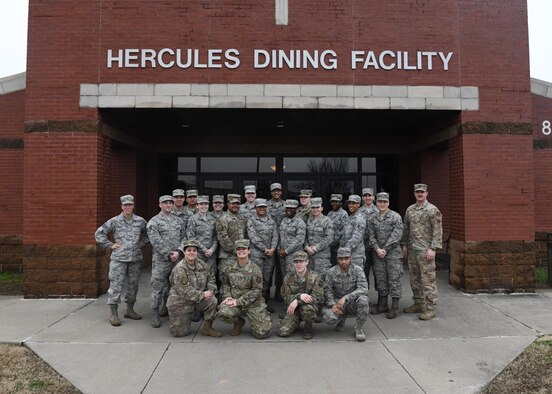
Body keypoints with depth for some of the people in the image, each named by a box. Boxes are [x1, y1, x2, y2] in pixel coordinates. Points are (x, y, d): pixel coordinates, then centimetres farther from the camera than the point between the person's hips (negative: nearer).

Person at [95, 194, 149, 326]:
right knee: (115, 285, -3)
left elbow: (147, 235, 20)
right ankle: (114, 314, 5)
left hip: (136, 258, 3)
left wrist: (141, 244, 8)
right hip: (119, 258, -3)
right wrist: (110, 245, -3)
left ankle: (130, 310, 26)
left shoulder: (140, 221, 5)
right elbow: (99, 233, 2)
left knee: (133, 285, 11)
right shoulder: (114, 221, -2)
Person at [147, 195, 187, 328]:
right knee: (158, 286, -4)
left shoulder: (179, 221, 12)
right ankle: (155, 314, 4)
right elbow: (156, 242, -11)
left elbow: (183, 238, 9)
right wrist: (168, 254, -14)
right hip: (161, 260, -5)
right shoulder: (154, 222, -3)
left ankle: (166, 308, 31)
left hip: (177, 259, 5)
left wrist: (178, 252, -7)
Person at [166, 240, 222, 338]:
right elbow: (185, 291, -25)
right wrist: (202, 295, -24)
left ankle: (207, 328, -5)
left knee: (212, 300, -24)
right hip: (180, 303, -4)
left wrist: (211, 290, -8)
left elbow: (211, 277, 12)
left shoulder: (202, 265, -2)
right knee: (180, 333, -2)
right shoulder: (179, 269, -22)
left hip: (198, 299, 5)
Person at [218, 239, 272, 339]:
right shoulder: (231, 267, 4)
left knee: (262, 333, -10)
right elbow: (225, 284, 13)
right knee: (223, 312, -30)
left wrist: (238, 301, -17)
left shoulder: (254, 269, -8)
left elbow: (256, 290, -12)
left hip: (253, 303, -2)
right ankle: (239, 323, 5)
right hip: (234, 302, 2)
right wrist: (227, 296, -6)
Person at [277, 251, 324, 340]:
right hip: (294, 309, 3)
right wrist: (299, 296, -29)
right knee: (283, 332, -17)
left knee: (306, 309, -38)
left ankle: (308, 327, -5)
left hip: (311, 306, -3)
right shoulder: (288, 278, -2)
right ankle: (296, 322, 17)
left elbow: (318, 297, -19)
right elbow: (286, 298, -7)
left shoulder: (315, 277, -10)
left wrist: (297, 301, -30)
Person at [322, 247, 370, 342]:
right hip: (337, 302, 1)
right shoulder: (331, 272, -4)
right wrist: (333, 304, -24)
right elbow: (327, 290, -5)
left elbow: (363, 289, -22)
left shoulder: (358, 270, -11)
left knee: (363, 300, -35)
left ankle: (358, 329, -11)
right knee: (328, 318, -29)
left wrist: (345, 298, -34)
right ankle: (342, 318, 11)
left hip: (353, 303, -1)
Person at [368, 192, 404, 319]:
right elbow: (372, 236, 7)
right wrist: (377, 249, -9)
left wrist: (385, 249, -14)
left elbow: (396, 235, -13)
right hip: (378, 254, 5)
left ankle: (395, 307, 8)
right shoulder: (373, 219, 9)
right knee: (381, 280, 12)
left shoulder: (395, 217, -6)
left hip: (393, 253, -5)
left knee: (394, 280, -1)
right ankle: (383, 305, 24)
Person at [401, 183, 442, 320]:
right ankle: (419, 304, 26)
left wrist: (433, 248, -16)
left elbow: (437, 231, -11)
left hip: (425, 250, -7)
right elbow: (405, 228, 18)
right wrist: (404, 244, 13)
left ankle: (431, 308, 4)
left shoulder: (433, 210, -7)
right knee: (414, 278, 14)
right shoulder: (410, 209, 12)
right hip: (412, 250, 7)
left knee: (428, 279, -4)